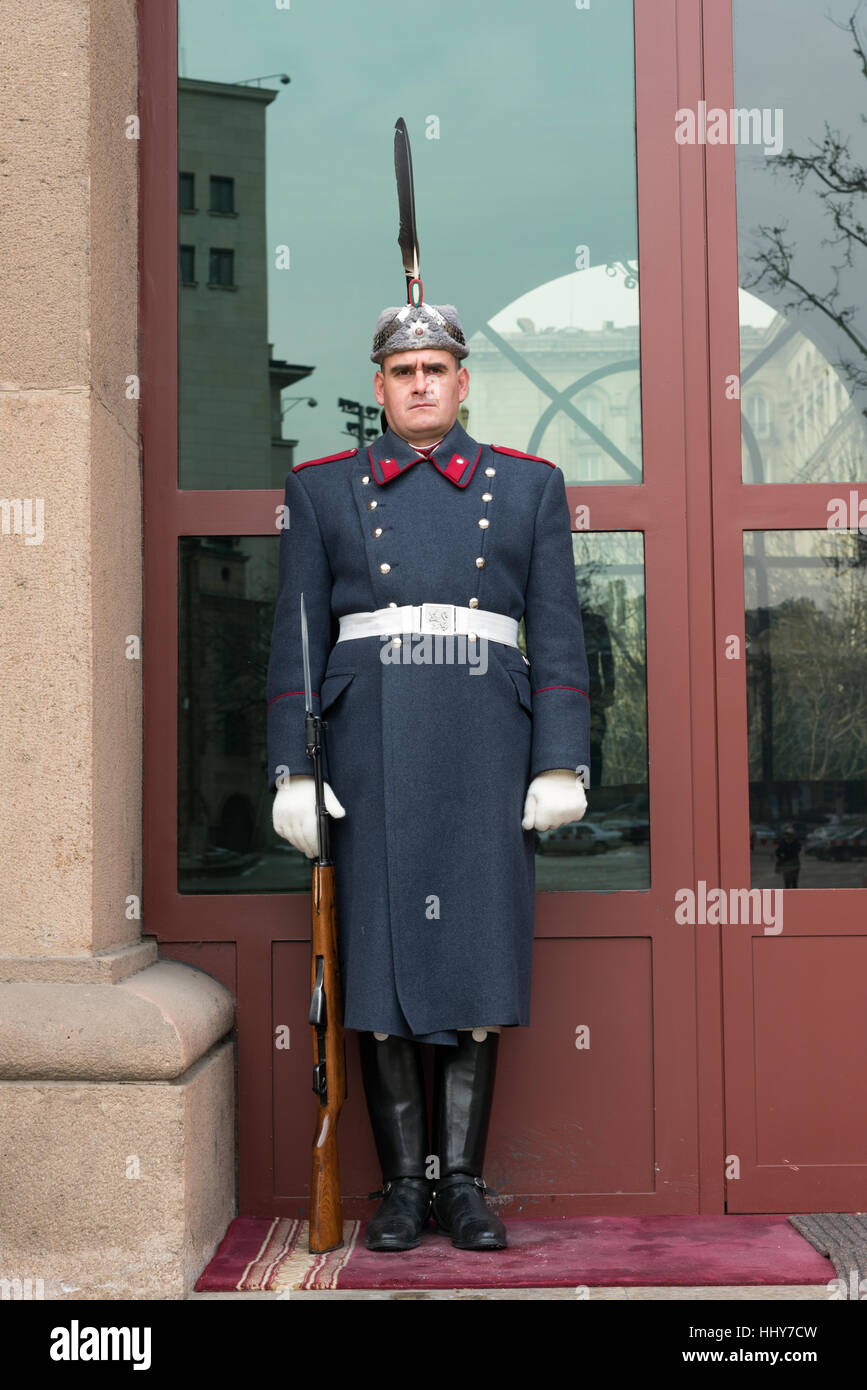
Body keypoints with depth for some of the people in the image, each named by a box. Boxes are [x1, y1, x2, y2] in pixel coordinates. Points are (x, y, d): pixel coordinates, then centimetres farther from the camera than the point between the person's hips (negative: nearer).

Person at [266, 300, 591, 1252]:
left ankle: (463, 1180, 13)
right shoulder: (323, 490, 12)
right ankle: (405, 1181, 13)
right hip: (369, 752, 0)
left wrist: (561, 765, -1)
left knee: (478, 950, 1)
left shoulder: (528, 486, 12)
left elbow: (558, 636, 7)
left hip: (487, 746, 0)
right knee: (377, 953, 1)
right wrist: (293, 772, -1)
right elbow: (295, 641, 7)